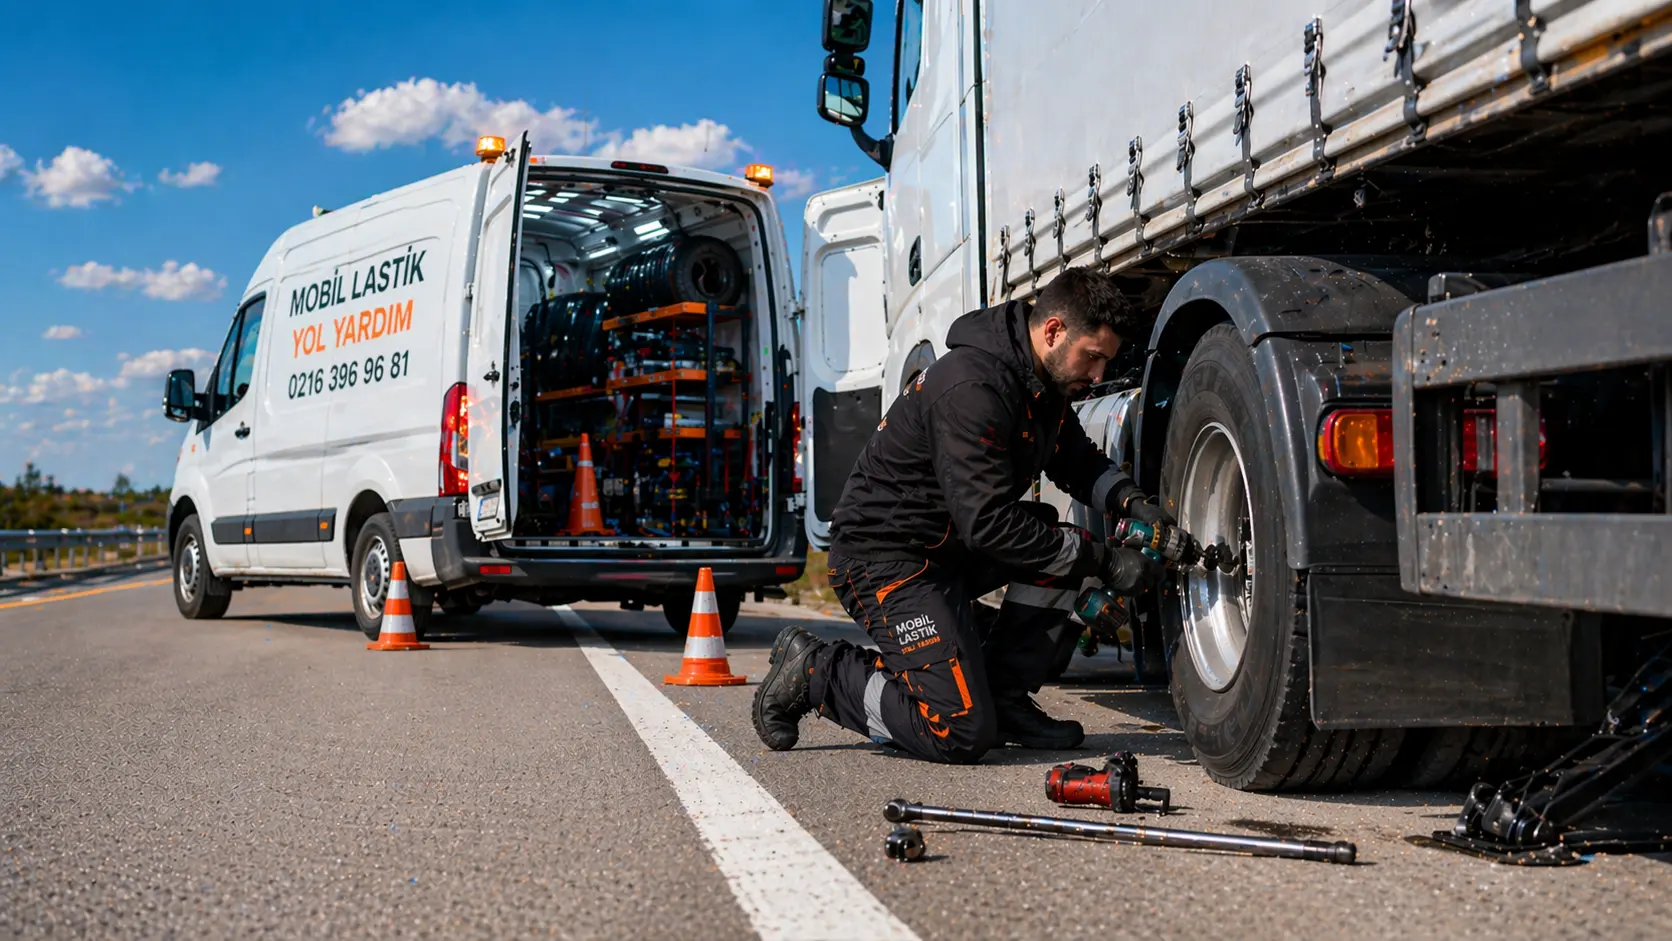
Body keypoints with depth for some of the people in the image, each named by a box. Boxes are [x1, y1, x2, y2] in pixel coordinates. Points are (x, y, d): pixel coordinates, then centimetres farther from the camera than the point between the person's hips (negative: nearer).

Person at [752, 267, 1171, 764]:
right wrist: (1102, 561, -24)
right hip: (885, 557, -10)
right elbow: (990, 525, -28)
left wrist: (1130, 501, -2)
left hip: (953, 548, 10)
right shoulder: (971, 388, -26)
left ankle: (1004, 697, 3)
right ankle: (816, 671, 1)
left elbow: (1082, 463, 19)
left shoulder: (1044, 384, 4)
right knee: (963, 734, -15)